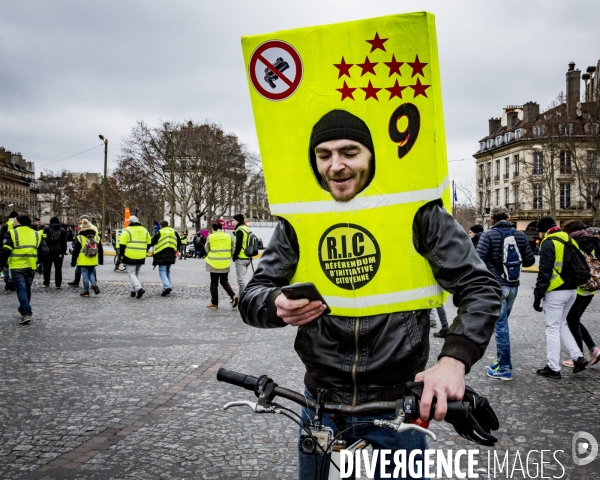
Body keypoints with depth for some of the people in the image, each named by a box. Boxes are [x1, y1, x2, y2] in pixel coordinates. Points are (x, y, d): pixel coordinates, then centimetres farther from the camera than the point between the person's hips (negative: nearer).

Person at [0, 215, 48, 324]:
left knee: (21, 289, -3)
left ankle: (26, 313, -13)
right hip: (31, 267, 4)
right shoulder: (37, 234, 10)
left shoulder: (11, 233, -4)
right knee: (27, 289, 19)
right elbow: (44, 251, 5)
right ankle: (24, 309, 33)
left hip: (17, 267, -4)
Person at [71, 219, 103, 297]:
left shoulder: (79, 238, -8)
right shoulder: (97, 237, 6)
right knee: (91, 273, 17)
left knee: (85, 275, 3)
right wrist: (101, 261, 21)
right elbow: (100, 251, 13)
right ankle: (94, 284, -6)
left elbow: (75, 251, -6)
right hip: (93, 261, 4)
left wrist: (73, 262, 2)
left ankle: (86, 291, 6)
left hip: (83, 262, -4)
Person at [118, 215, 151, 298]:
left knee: (131, 273, -2)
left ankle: (139, 288, -21)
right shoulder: (144, 230, 12)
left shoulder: (127, 231, -4)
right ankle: (133, 291, 19)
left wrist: (120, 255, 1)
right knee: (136, 273, 18)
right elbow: (148, 243, 17)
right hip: (141, 257, 5)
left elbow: (122, 244, -8)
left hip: (130, 257, -5)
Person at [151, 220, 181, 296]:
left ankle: (167, 287, -25)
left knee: (162, 272, -5)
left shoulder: (159, 233, -6)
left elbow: (152, 242, -5)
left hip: (162, 255, -5)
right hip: (171, 255, 5)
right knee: (167, 271, 19)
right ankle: (167, 287, 20)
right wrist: (176, 250, 28)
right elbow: (179, 243, 14)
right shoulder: (174, 232, 10)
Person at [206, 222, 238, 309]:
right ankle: (233, 296, -4)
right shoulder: (228, 236, 1)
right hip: (225, 263, 3)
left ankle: (214, 303, 10)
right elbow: (232, 249, 6)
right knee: (224, 281, 16)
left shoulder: (210, 237, -8)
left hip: (214, 263, -3)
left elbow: (207, 249, 2)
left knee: (214, 283, 6)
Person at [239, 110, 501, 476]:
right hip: (322, 404, 2)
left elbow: (481, 289, -8)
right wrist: (278, 306, -24)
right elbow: (252, 296, 0)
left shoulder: (416, 214, -8)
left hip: (398, 405, -2)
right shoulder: (299, 221, -2)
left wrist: (454, 359, -25)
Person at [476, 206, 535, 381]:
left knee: (500, 325, -2)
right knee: (502, 323, 18)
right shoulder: (519, 235, 5)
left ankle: (505, 368, 2)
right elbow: (530, 260, 7)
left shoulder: (488, 235, -9)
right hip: (513, 285, 5)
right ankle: (502, 361, 24)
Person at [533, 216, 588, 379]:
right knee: (561, 324, 21)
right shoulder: (570, 241, 13)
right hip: (572, 290, 8)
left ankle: (553, 368, 5)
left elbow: (544, 272, -16)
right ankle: (578, 357, 14)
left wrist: (537, 296, -11)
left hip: (556, 292, -8)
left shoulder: (549, 243, -12)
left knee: (553, 328, 0)